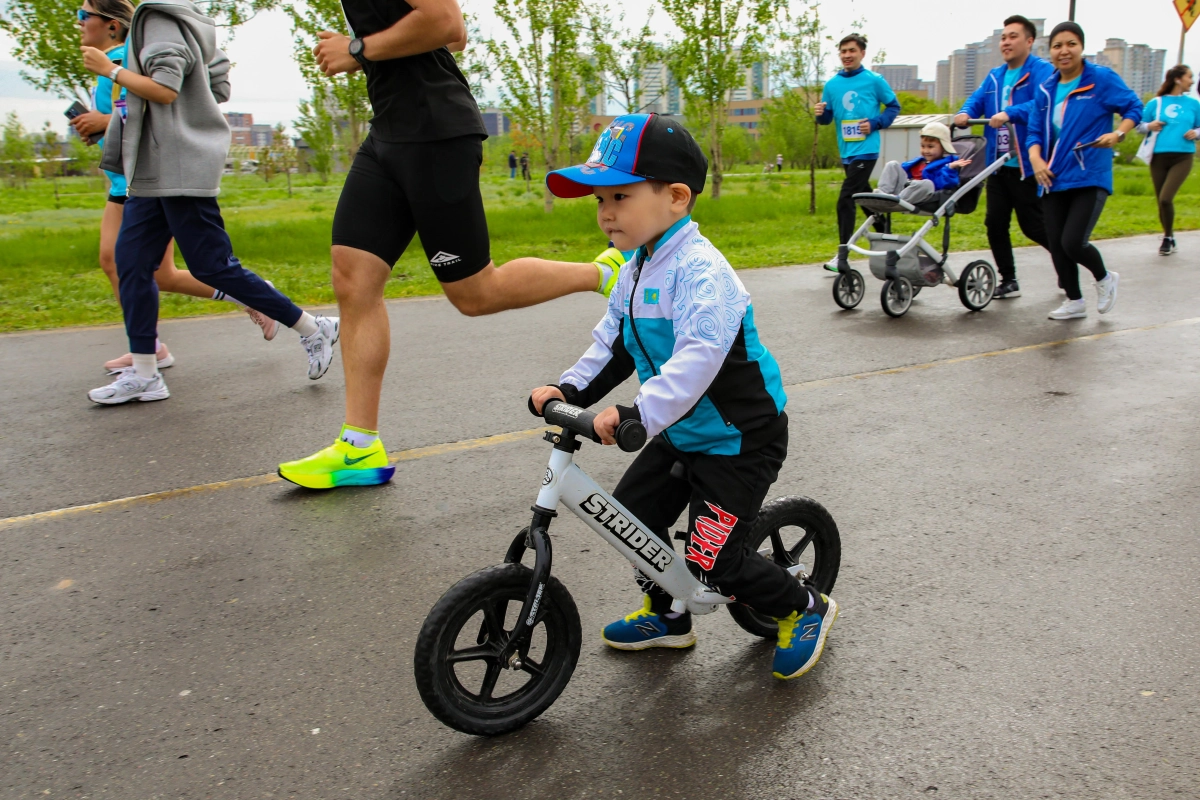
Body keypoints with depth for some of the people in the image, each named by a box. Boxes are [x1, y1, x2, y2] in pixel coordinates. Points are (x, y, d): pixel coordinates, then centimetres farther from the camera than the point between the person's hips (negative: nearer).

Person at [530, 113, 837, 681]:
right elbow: (612, 344, 8)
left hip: (740, 438, -9)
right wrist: (570, 389, -7)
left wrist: (638, 414, -47)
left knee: (711, 561, -10)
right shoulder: (636, 270, 5)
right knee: (630, 514, 13)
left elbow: (698, 357, -38)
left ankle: (806, 609, 17)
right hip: (683, 432, 9)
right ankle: (665, 616, 36)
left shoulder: (699, 269, -26)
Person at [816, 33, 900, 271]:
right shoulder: (832, 84, 7)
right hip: (846, 152, 6)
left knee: (845, 200, -14)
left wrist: (875, 123, -11)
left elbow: (894, 106, 4)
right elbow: (828, 118, 12)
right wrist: (821, 114, -10)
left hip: (865, 150, -6)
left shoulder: (874, 80, -4)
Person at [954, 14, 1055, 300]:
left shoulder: (1042, 71, -7)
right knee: (995, 223, 6)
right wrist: (965, 113, -16)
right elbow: (976, 100, 6)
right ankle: (1008, 281, 18)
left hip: (1028, 166, -7)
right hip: (998, 165, 7)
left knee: (1032, 225, -1)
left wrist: (1010, 113, -37)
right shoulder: (995, 76, 17)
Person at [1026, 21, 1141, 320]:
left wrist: (1118, 133, -18)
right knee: (1056, 244, 6)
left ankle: (1104, 278, 18)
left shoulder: (1103, 79, -5)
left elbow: (1134, 107, 1)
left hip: (1090, 177, -5)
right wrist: (1035, 158, -8)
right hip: (1054, 178, 5)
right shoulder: (1047, 89, 9)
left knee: (1073, 242, -15)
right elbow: (1035, 131, 10)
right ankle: (1074, 302, 25)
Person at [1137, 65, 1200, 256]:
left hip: (1183, 157, -1)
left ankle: (1168, 238, 3)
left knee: (1166, 198, -17)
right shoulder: (1156, 103, 5)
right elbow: (1139, 125, 11)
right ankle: (1169, 239, 24)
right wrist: (1149, 126, -10)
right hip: (1159, 157, 1)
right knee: (1161, 201, 6)